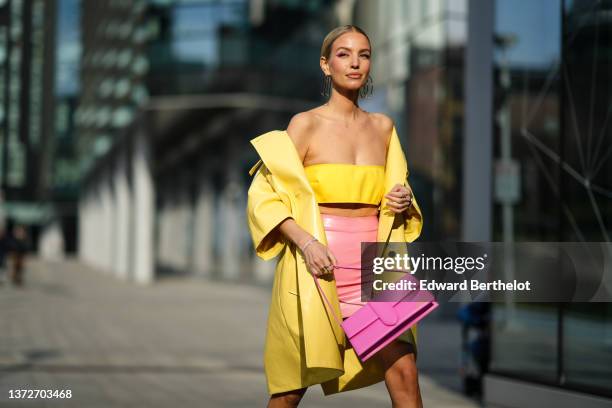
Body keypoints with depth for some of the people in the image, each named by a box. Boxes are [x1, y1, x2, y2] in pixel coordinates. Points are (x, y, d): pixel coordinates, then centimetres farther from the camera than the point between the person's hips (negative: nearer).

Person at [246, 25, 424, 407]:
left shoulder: (383, 126, 10)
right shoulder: (306, 123, -3)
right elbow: (265, 196, -6)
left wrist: (403, 203, 0)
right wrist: (305, 241, -20)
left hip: (371, 265, 3)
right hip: (317, 261, -3)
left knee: (404, 371, -9)